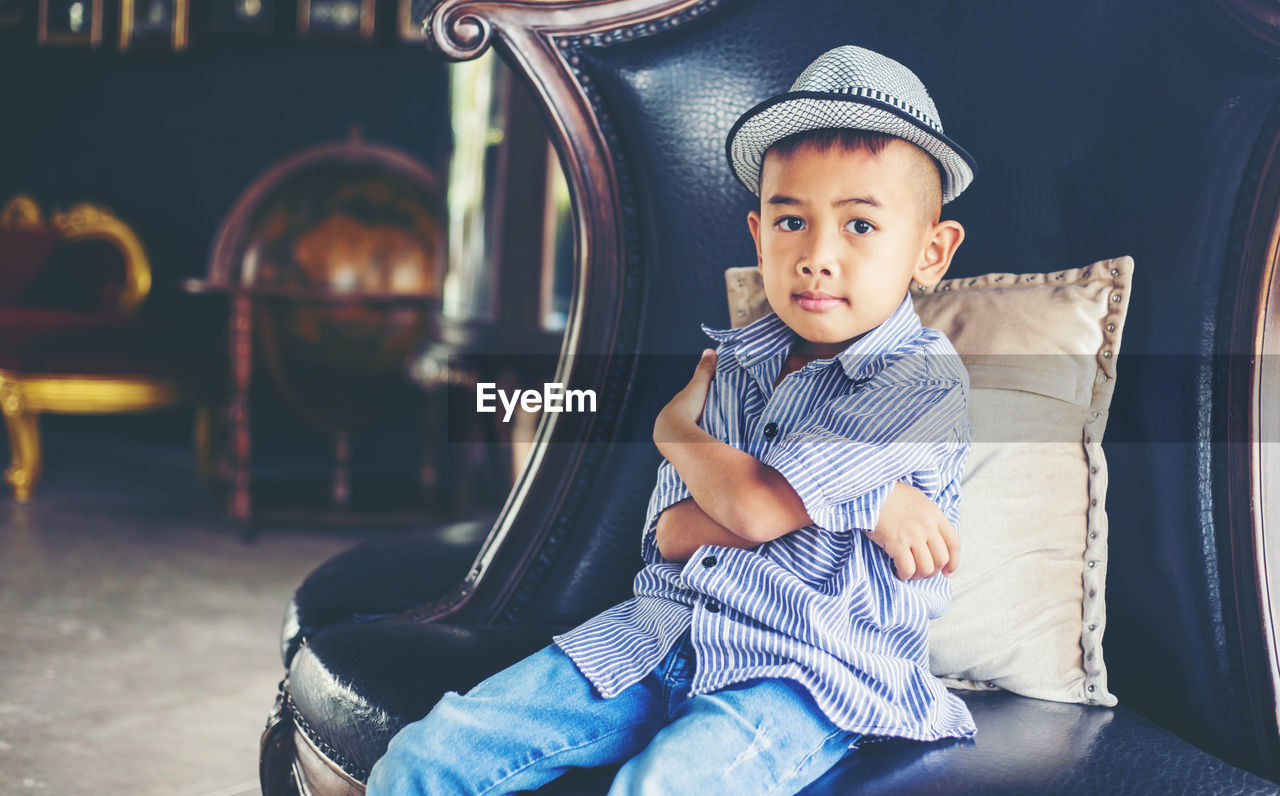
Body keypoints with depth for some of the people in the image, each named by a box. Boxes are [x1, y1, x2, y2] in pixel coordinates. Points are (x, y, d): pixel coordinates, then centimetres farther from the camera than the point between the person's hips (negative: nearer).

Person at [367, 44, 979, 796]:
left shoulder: (926, 379, -9)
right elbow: (672, 534, 0)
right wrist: (861, 504, -13)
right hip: (665, 630, 6)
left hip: (805, 674, -5)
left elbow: (754, 506, -17)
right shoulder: (733, 362, 11)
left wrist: (677, 427, 6)